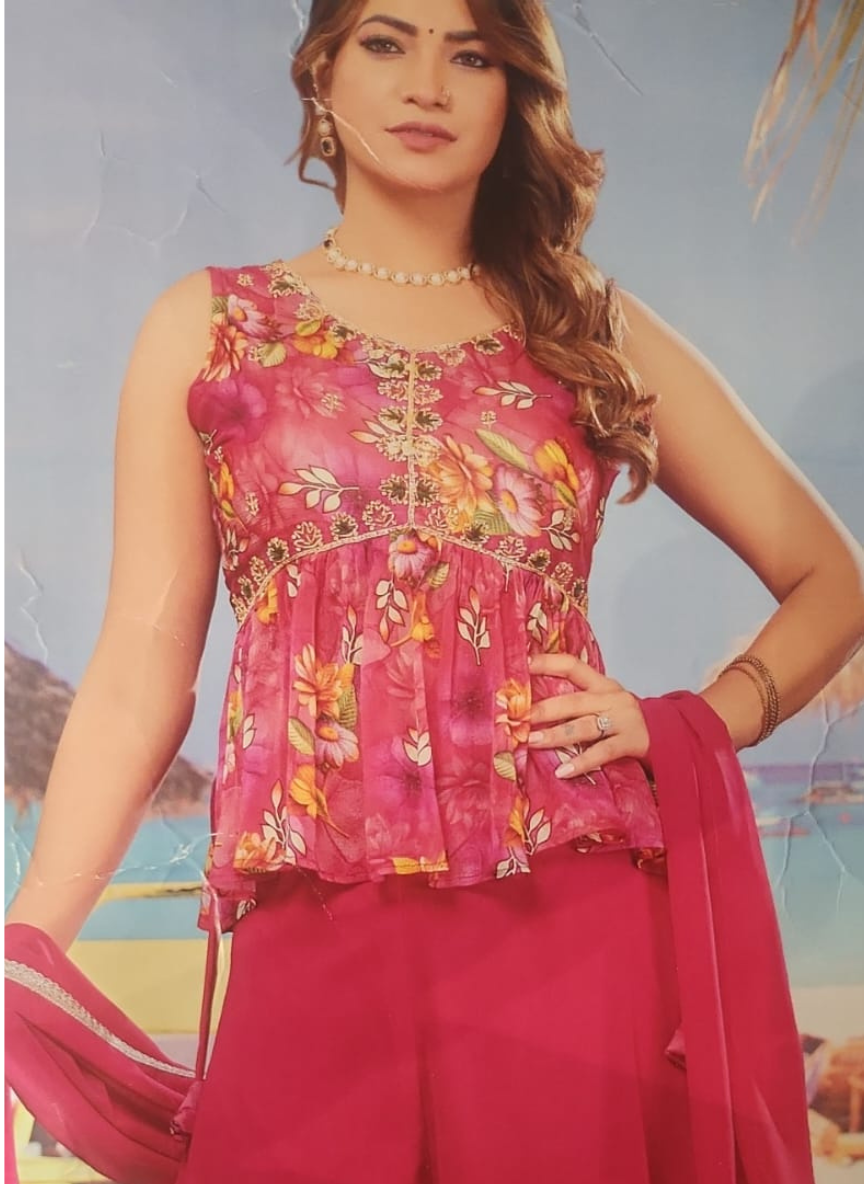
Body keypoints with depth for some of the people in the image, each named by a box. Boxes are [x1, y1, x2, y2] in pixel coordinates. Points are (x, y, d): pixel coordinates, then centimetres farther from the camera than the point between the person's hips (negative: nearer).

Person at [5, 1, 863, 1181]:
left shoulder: (598, 331, 12)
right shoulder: (208, 324, 10)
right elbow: (141, 672, 4)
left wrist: (699, 724, -1)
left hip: (579, 917, 1)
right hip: (314, 940, 0)